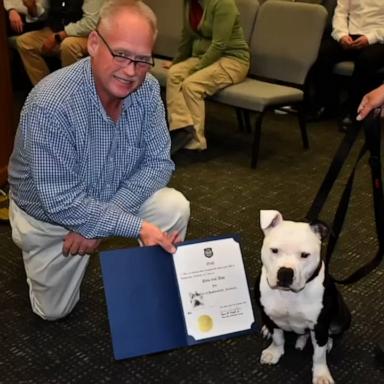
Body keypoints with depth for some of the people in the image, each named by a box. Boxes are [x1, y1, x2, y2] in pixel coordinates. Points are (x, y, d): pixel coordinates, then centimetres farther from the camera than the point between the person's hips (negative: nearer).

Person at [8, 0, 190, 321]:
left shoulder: (147, 89, -20)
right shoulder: (50, 106, -36)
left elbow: (158, 162, -17)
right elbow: (63, 203, -33)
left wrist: (98, 223, -25)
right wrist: (139, 226, -36)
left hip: (115, 199, 4)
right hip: (51, 212, -3)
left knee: (175, 209, -21)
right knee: (55, 310, 9)